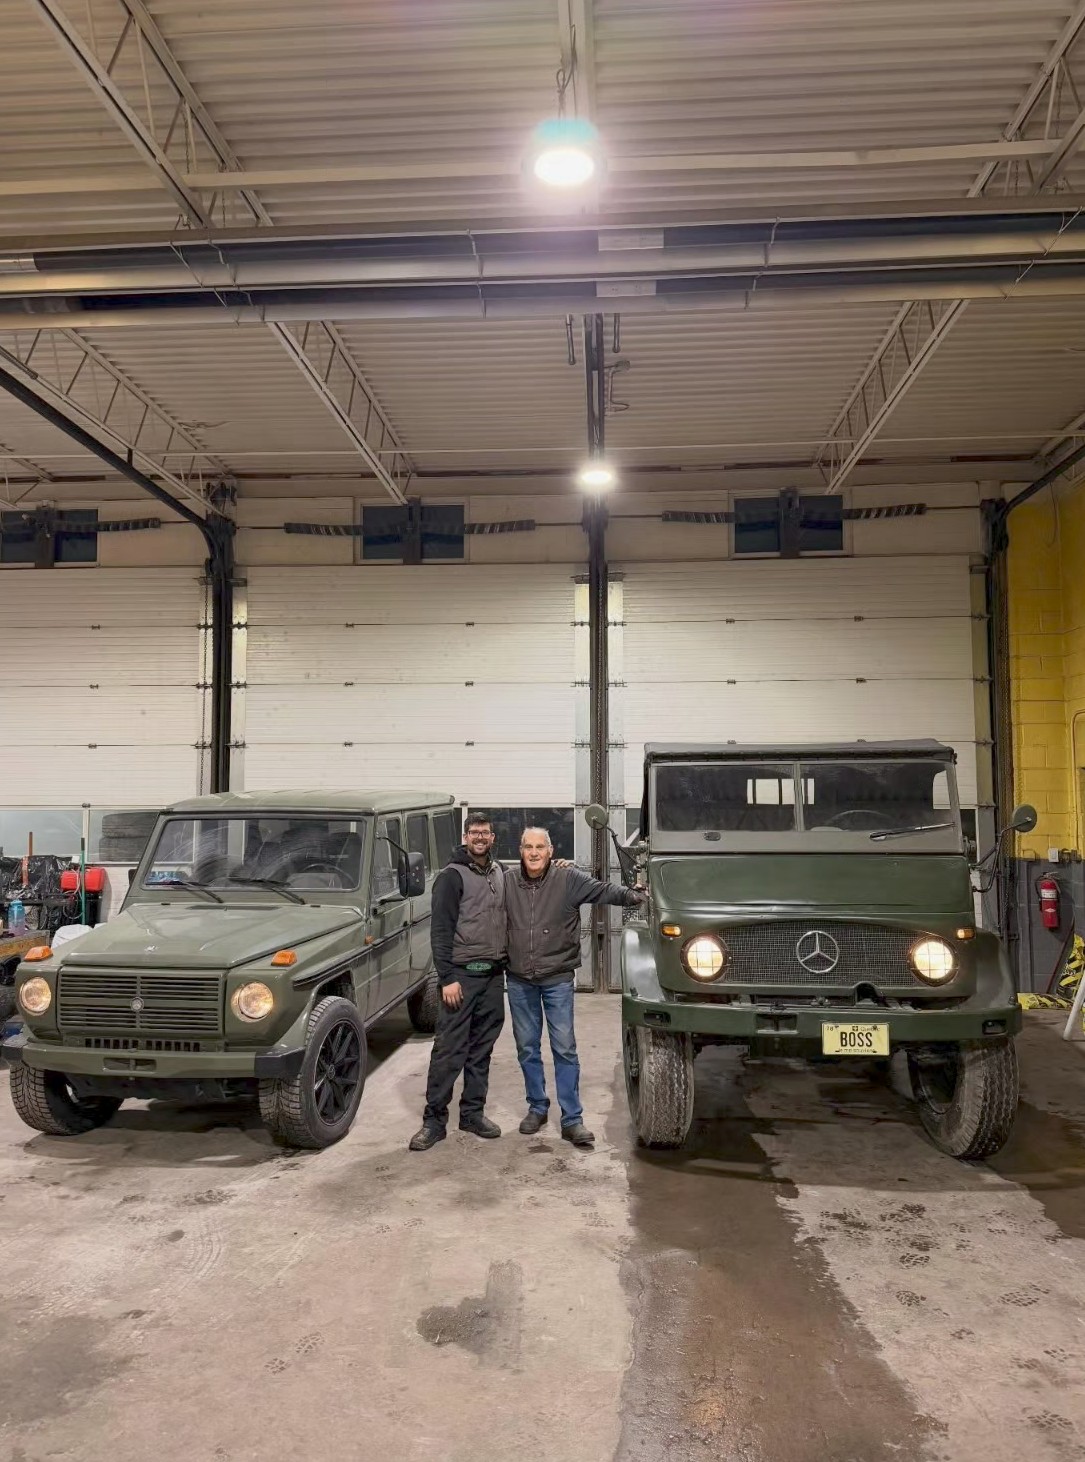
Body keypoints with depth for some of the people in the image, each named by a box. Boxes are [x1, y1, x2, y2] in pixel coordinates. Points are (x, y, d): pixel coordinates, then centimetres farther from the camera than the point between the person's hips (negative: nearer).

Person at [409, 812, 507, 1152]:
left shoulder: (500, 872, 10)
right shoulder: (452, 876, -9)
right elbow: (440, 931, -13)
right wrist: (447, 978, -17)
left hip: (494, 973, 6)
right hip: (463, 974, -6)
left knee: (482, 1048, 11)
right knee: (449, 1050, -4)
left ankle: (473, 1113, 21)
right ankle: (434, 1121, 4)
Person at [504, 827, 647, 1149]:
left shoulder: (568, 878, -8)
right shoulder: (507, 881, 0)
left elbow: (602, 890, -13)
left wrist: (631, 894, -26)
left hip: (557, 979, -3)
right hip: (519, 980, 3)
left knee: (565, 1049, 0)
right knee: (527, 1048, 13)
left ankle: (572, 1120, 9)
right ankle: (537, 1108, 29)